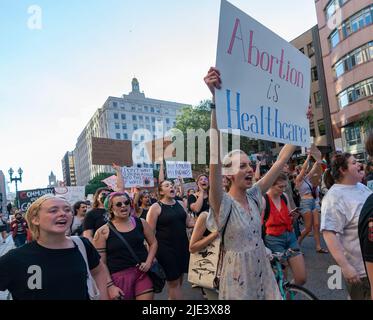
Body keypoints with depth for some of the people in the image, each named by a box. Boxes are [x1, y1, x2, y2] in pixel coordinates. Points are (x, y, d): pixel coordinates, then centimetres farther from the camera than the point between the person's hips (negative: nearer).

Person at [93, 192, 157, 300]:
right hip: (118, 276, -2)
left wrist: (148, 263, -2)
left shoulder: (141, 223, 0)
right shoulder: (103, 231, -8)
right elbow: (101, 263, -4)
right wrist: (110, 286, -7)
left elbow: (153, 243, 11)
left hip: (142, 272, 2)